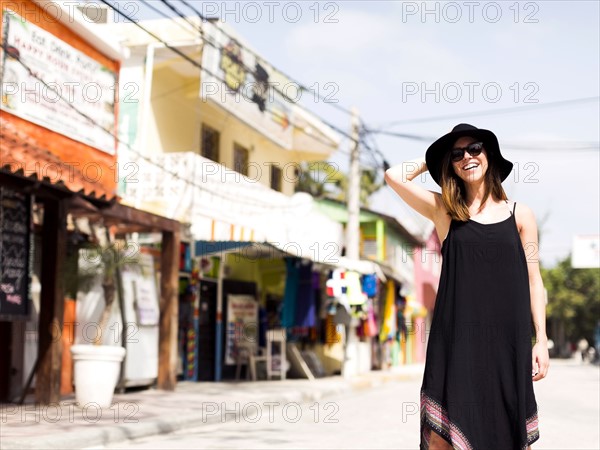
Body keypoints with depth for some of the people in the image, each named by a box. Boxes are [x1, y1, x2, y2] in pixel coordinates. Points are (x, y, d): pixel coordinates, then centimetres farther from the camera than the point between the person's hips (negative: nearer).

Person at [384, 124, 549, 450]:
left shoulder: (520, 215, 8)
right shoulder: (445, 211, 5)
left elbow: (534, 281, 8)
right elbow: (393, 176, -5)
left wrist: (541, 340, 3)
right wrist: (432, 159, 10)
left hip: (508, 338, 1)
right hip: (456, 338, -1)